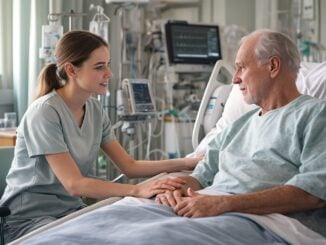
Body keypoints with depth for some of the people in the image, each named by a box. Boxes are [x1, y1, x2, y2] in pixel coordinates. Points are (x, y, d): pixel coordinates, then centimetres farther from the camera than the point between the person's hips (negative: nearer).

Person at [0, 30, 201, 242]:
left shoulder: (95, 109, 3)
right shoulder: (45, 112, -20)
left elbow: (129, 166, 3)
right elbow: (74, 184, -25)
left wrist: (185, 163, -8)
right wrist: (138, 190, -34)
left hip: (71, 210, 7)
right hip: (30, 217, -7)